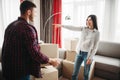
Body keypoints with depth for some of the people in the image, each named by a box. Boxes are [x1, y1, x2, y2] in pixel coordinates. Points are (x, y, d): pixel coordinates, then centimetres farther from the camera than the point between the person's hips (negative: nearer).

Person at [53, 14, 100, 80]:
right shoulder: (83, 29, 3)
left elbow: (95, 47, -8)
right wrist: (61, 25, 1)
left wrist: (90, 58, -11)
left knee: (86, 73, 8)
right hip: (79, 53, 4)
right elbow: (72, 28, 3)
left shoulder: (96, 33, -7)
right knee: (75, 72, 8)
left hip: (87, 54, -3)